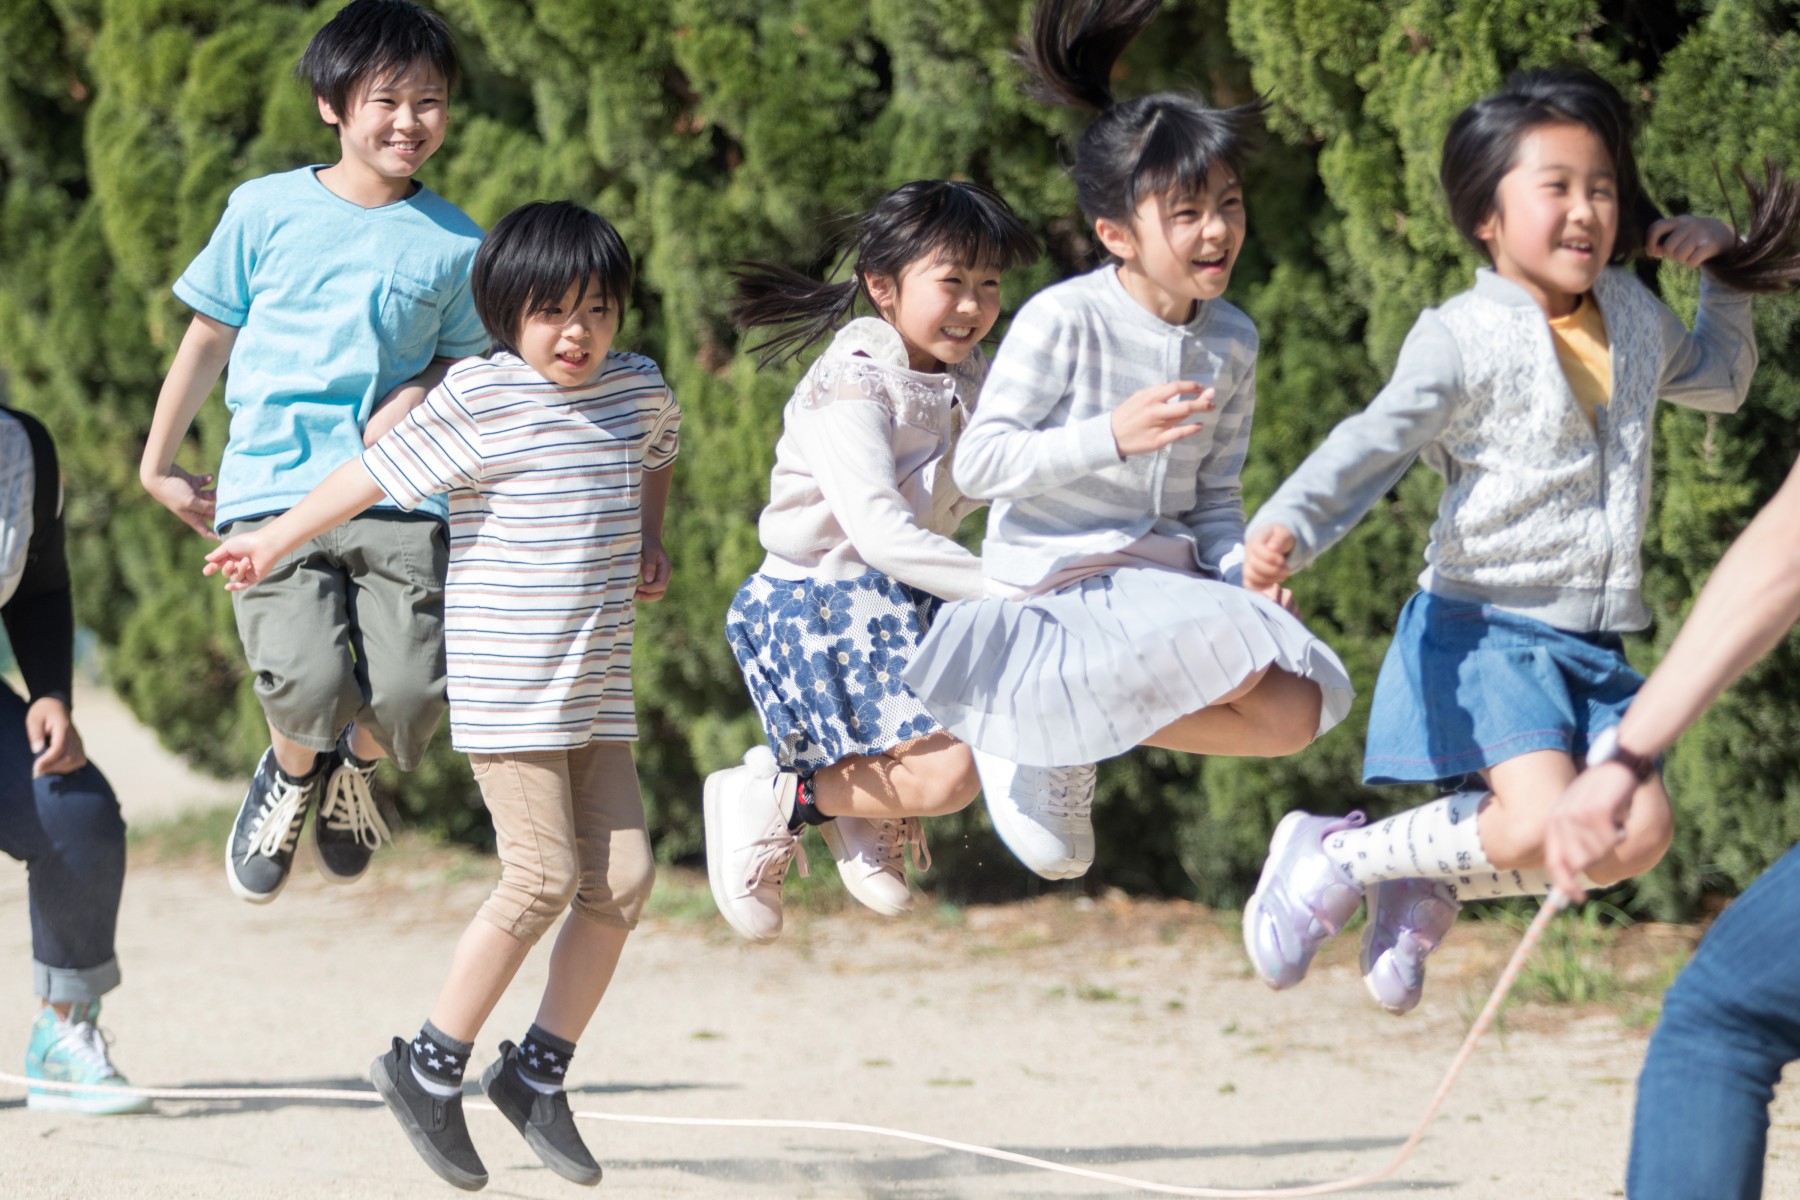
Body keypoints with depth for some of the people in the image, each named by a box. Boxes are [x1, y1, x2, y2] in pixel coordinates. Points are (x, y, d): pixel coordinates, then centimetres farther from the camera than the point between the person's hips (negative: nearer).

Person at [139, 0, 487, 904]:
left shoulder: (454, 243, 9)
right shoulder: (268, 211, 5)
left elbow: (467, 357, 19)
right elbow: (208, 339, 15)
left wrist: (418, 396, -4)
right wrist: (159, 465, 19)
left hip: (397, 498, 2)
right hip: (273, 487, -1)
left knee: (411, 687, -16)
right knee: (307, 681, -22)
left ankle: (355, 767, 23)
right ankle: (294, 772, 17)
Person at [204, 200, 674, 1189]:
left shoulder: (638, 389, 8)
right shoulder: (480, 396, -10)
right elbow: (375, 474, -3)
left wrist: (649, 545, 18)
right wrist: (274, 541, 4)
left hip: (597, 687, 6)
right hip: (505, 686, -6)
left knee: (623, 878, 0)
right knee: (544, 878, -11)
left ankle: (537, 1072, 14)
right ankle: (428, 1068, 3)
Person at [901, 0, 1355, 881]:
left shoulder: (1231, 342, 8)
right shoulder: (1061, 321, -12)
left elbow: (1214, 496, 14)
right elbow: (978, 463, -13)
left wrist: (1247, 567, -8)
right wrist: (1111, 437, -25)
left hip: (1167, 576, 7)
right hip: (1058, 575, -7)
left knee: (1294, 712, -9)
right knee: (1232, 662, -29)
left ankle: (1061, 720, 3)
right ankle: (1034, 726, -8)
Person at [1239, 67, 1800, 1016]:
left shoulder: (1634, 319, 12)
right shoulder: (1467, 339, -10)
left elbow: (1721, 381, 34)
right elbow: (1374, 445, -22)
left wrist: (1724, 272, 17)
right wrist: (1290, 527, -41)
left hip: (1591, 647, 7)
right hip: (1484, 628, -7)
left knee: (1636, 835, -11)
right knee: (1543, 823, -25)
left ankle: (1430, 885, 11)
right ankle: (1332, 858, -2)